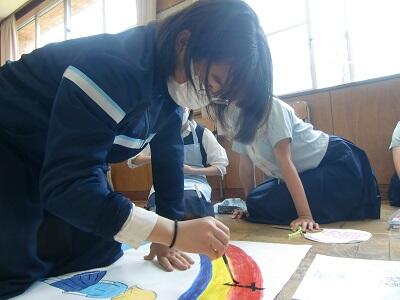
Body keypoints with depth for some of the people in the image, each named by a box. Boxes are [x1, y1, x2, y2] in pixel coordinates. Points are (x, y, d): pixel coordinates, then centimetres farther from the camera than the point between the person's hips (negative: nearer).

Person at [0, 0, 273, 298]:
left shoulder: (173, 85, -10)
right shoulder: (114, 68, -36)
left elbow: (169, 161, -6)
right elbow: (65, 183, -39)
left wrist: (166, 237, -4)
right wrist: (173, 232, -41)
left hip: (79, 161, 7)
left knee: (97, 257, 3)